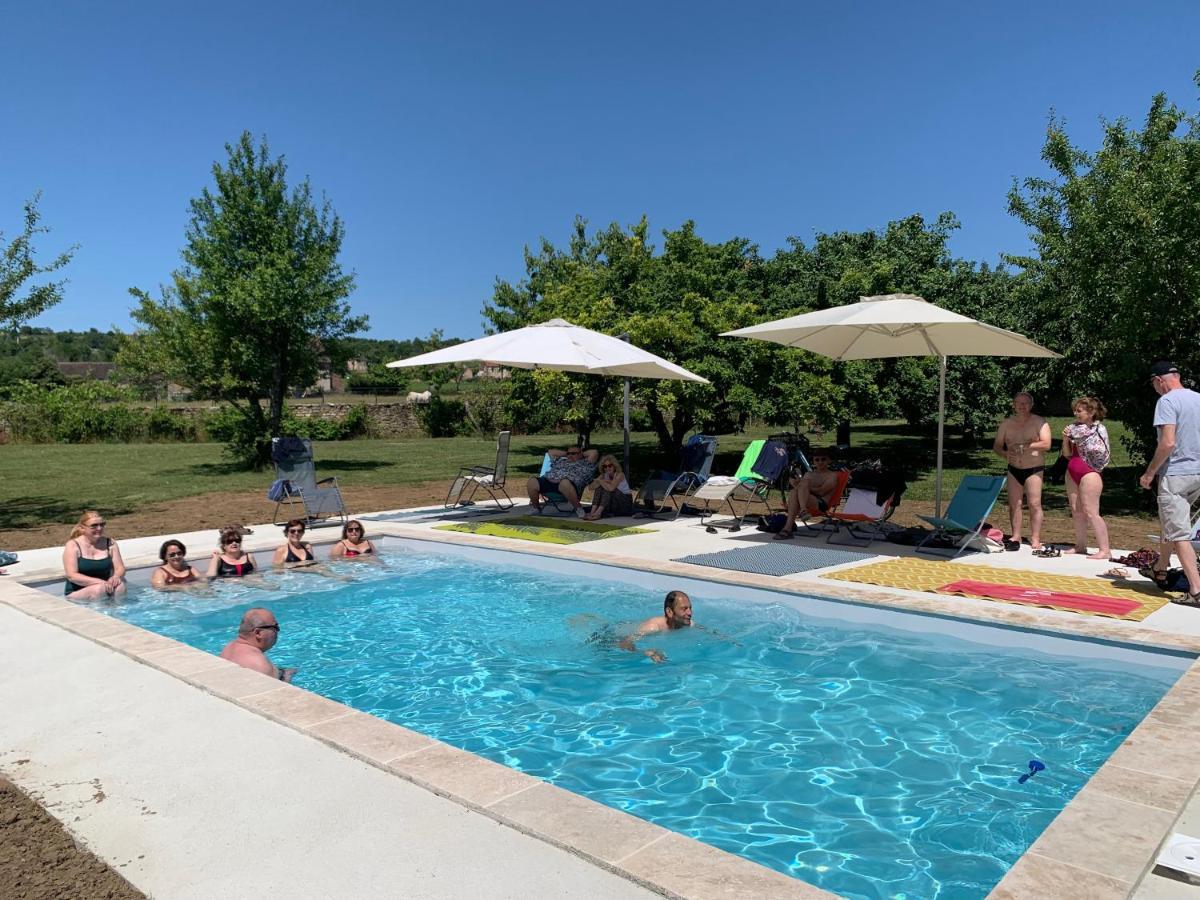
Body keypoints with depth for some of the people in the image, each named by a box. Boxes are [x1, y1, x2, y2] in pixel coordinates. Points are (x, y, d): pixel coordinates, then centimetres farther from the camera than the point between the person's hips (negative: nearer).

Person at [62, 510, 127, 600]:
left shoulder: (110, 543, 4)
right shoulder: (73, 545, -7)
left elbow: (120, 568, 1)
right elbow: (72, 576, -16)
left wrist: (116, 577, -24)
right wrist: (99, 582, -29)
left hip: (104, 587, 3)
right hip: (76, 593, -3)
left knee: (120, 585, -28)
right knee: (99, 589, -33)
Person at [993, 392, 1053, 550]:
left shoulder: (1040, 423, -5)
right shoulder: (1006, 424, 7)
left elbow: (1046, 444, -16)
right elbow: (997, 446, 8)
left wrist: (1026, 446, -21)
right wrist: (1005, 454, -12)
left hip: (1034, 469, -4)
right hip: (1014, 469, 4)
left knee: (1034, 504, -8)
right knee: (1014, 504, 4)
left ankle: (1035, 540, -3)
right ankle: (1015, 537, 12)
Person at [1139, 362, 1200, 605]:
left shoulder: (1167, 401, -14)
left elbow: (1168, 442, -22)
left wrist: (1150, 472, -13)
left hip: (1176, 473, -8)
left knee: (1179, 534, -6)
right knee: (1168, 520, 26)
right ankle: (1161, 567, 38)